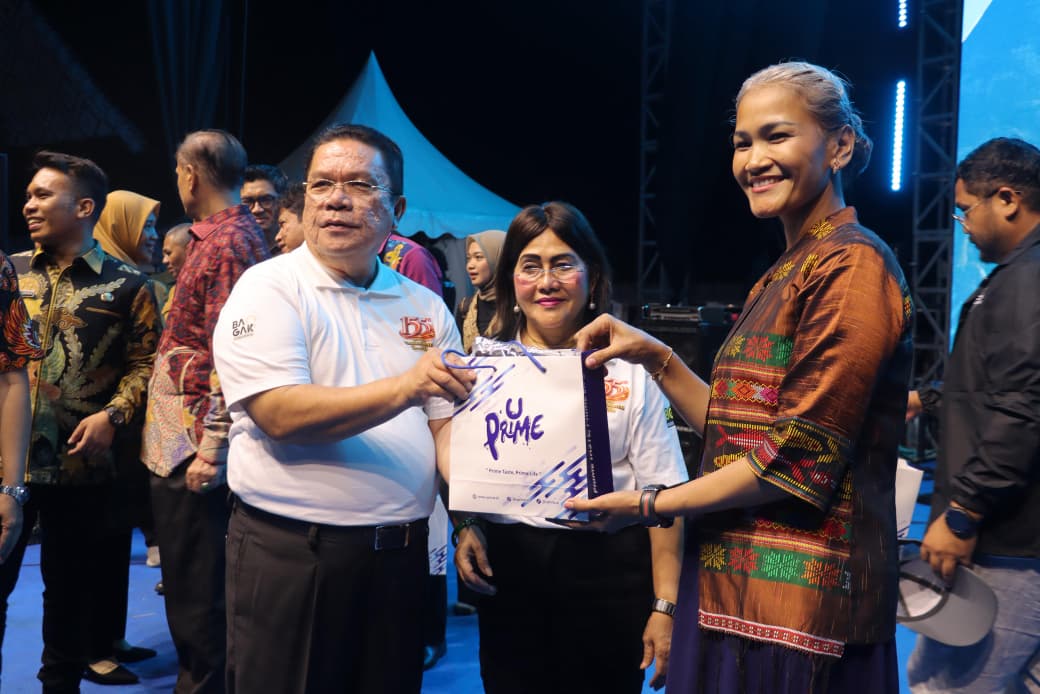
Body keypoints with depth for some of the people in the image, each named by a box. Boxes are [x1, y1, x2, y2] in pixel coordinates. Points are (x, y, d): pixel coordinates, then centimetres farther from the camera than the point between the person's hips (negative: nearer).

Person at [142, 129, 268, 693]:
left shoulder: (228, 244, -16)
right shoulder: (221, 236, 14)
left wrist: (211, 450, -22)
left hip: (193, 448, -10)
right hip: (179, 443, 10)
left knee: (198, 592, 1)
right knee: (190, 584, 20)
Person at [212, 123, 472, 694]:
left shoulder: (425, 307, 8)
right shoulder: (268, 288, -7)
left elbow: (448, 426, 7)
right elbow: (280, 415, -19)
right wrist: (404, 388, -28)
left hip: (400, 555, 5)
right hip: (290, 554, -4)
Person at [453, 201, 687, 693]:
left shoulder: (630, 368, -2)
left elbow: (664, 495, -4)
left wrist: (665, 606, -8)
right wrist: (465, 527, -8)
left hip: (608, 575, -2)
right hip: (507, 571, 2)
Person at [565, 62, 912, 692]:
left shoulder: (852, 265, -15)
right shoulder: (785, 274, 13)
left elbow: (800, 458, -19)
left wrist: (652, 507, -10)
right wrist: (655, 357, 1)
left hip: (799, 598, -8)